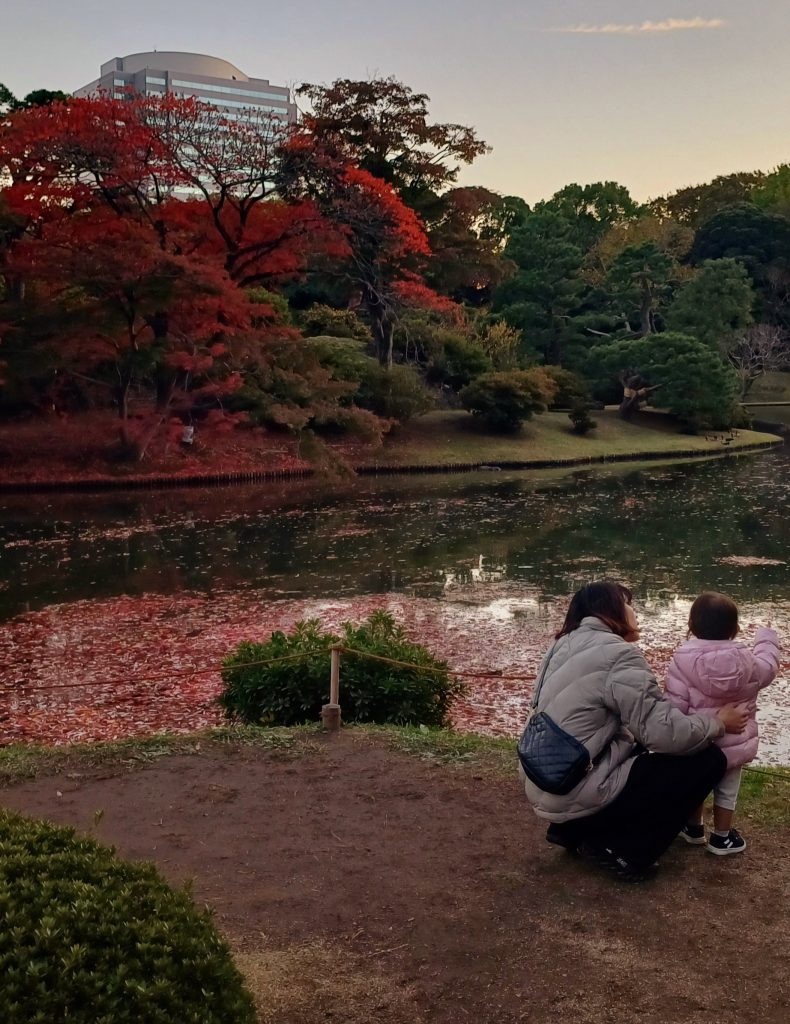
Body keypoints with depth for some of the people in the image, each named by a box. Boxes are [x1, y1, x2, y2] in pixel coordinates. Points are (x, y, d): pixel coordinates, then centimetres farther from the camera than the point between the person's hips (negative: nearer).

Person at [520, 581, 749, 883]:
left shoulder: (566, 647, 10)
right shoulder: (618, 654, -16)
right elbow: (665, 733, -17)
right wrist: (717, 723, 0)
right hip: (576, 797, -9)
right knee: (708, 760, -2)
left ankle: (574, 830, 19)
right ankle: (619, 850, 1)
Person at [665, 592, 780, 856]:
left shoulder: (682, 660, -19)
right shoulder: (746, 661, -11)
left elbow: (675, 706, -18)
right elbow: (768, 668, 12)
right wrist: (767, 639, 29)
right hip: (735, 745, 1)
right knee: (727, 792, 18)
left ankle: (694, 828, 38)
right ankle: (721, 838, 29)